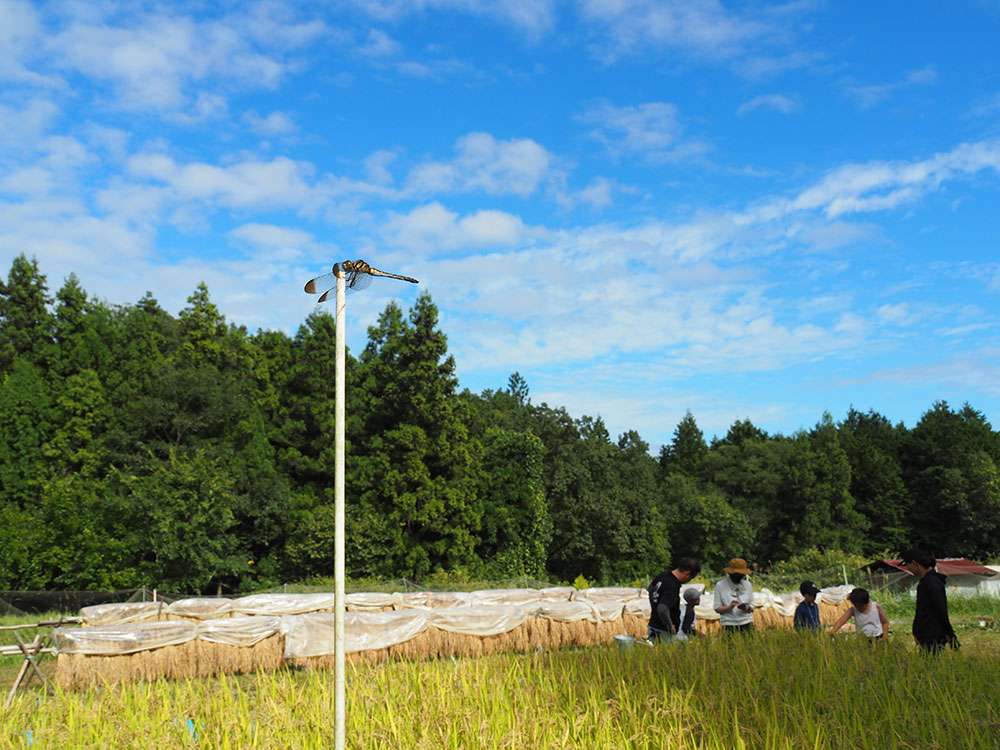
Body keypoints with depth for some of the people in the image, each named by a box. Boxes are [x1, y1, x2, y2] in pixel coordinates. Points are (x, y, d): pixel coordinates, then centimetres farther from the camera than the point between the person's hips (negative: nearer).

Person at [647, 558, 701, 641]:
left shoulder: (664, 575, 2)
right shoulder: (672, 586, -26)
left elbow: (651, 587, 23)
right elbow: (662, 610, -36)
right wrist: (670, 626, -21)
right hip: (662, 631, -9)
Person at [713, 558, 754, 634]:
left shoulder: (748, 585, 10)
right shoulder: (720, 585, 1)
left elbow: (751, 607, 11)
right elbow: (717, 608, 0)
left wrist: (746, 608, -10)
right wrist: (729, 607, -17)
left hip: (746, 624, 2)